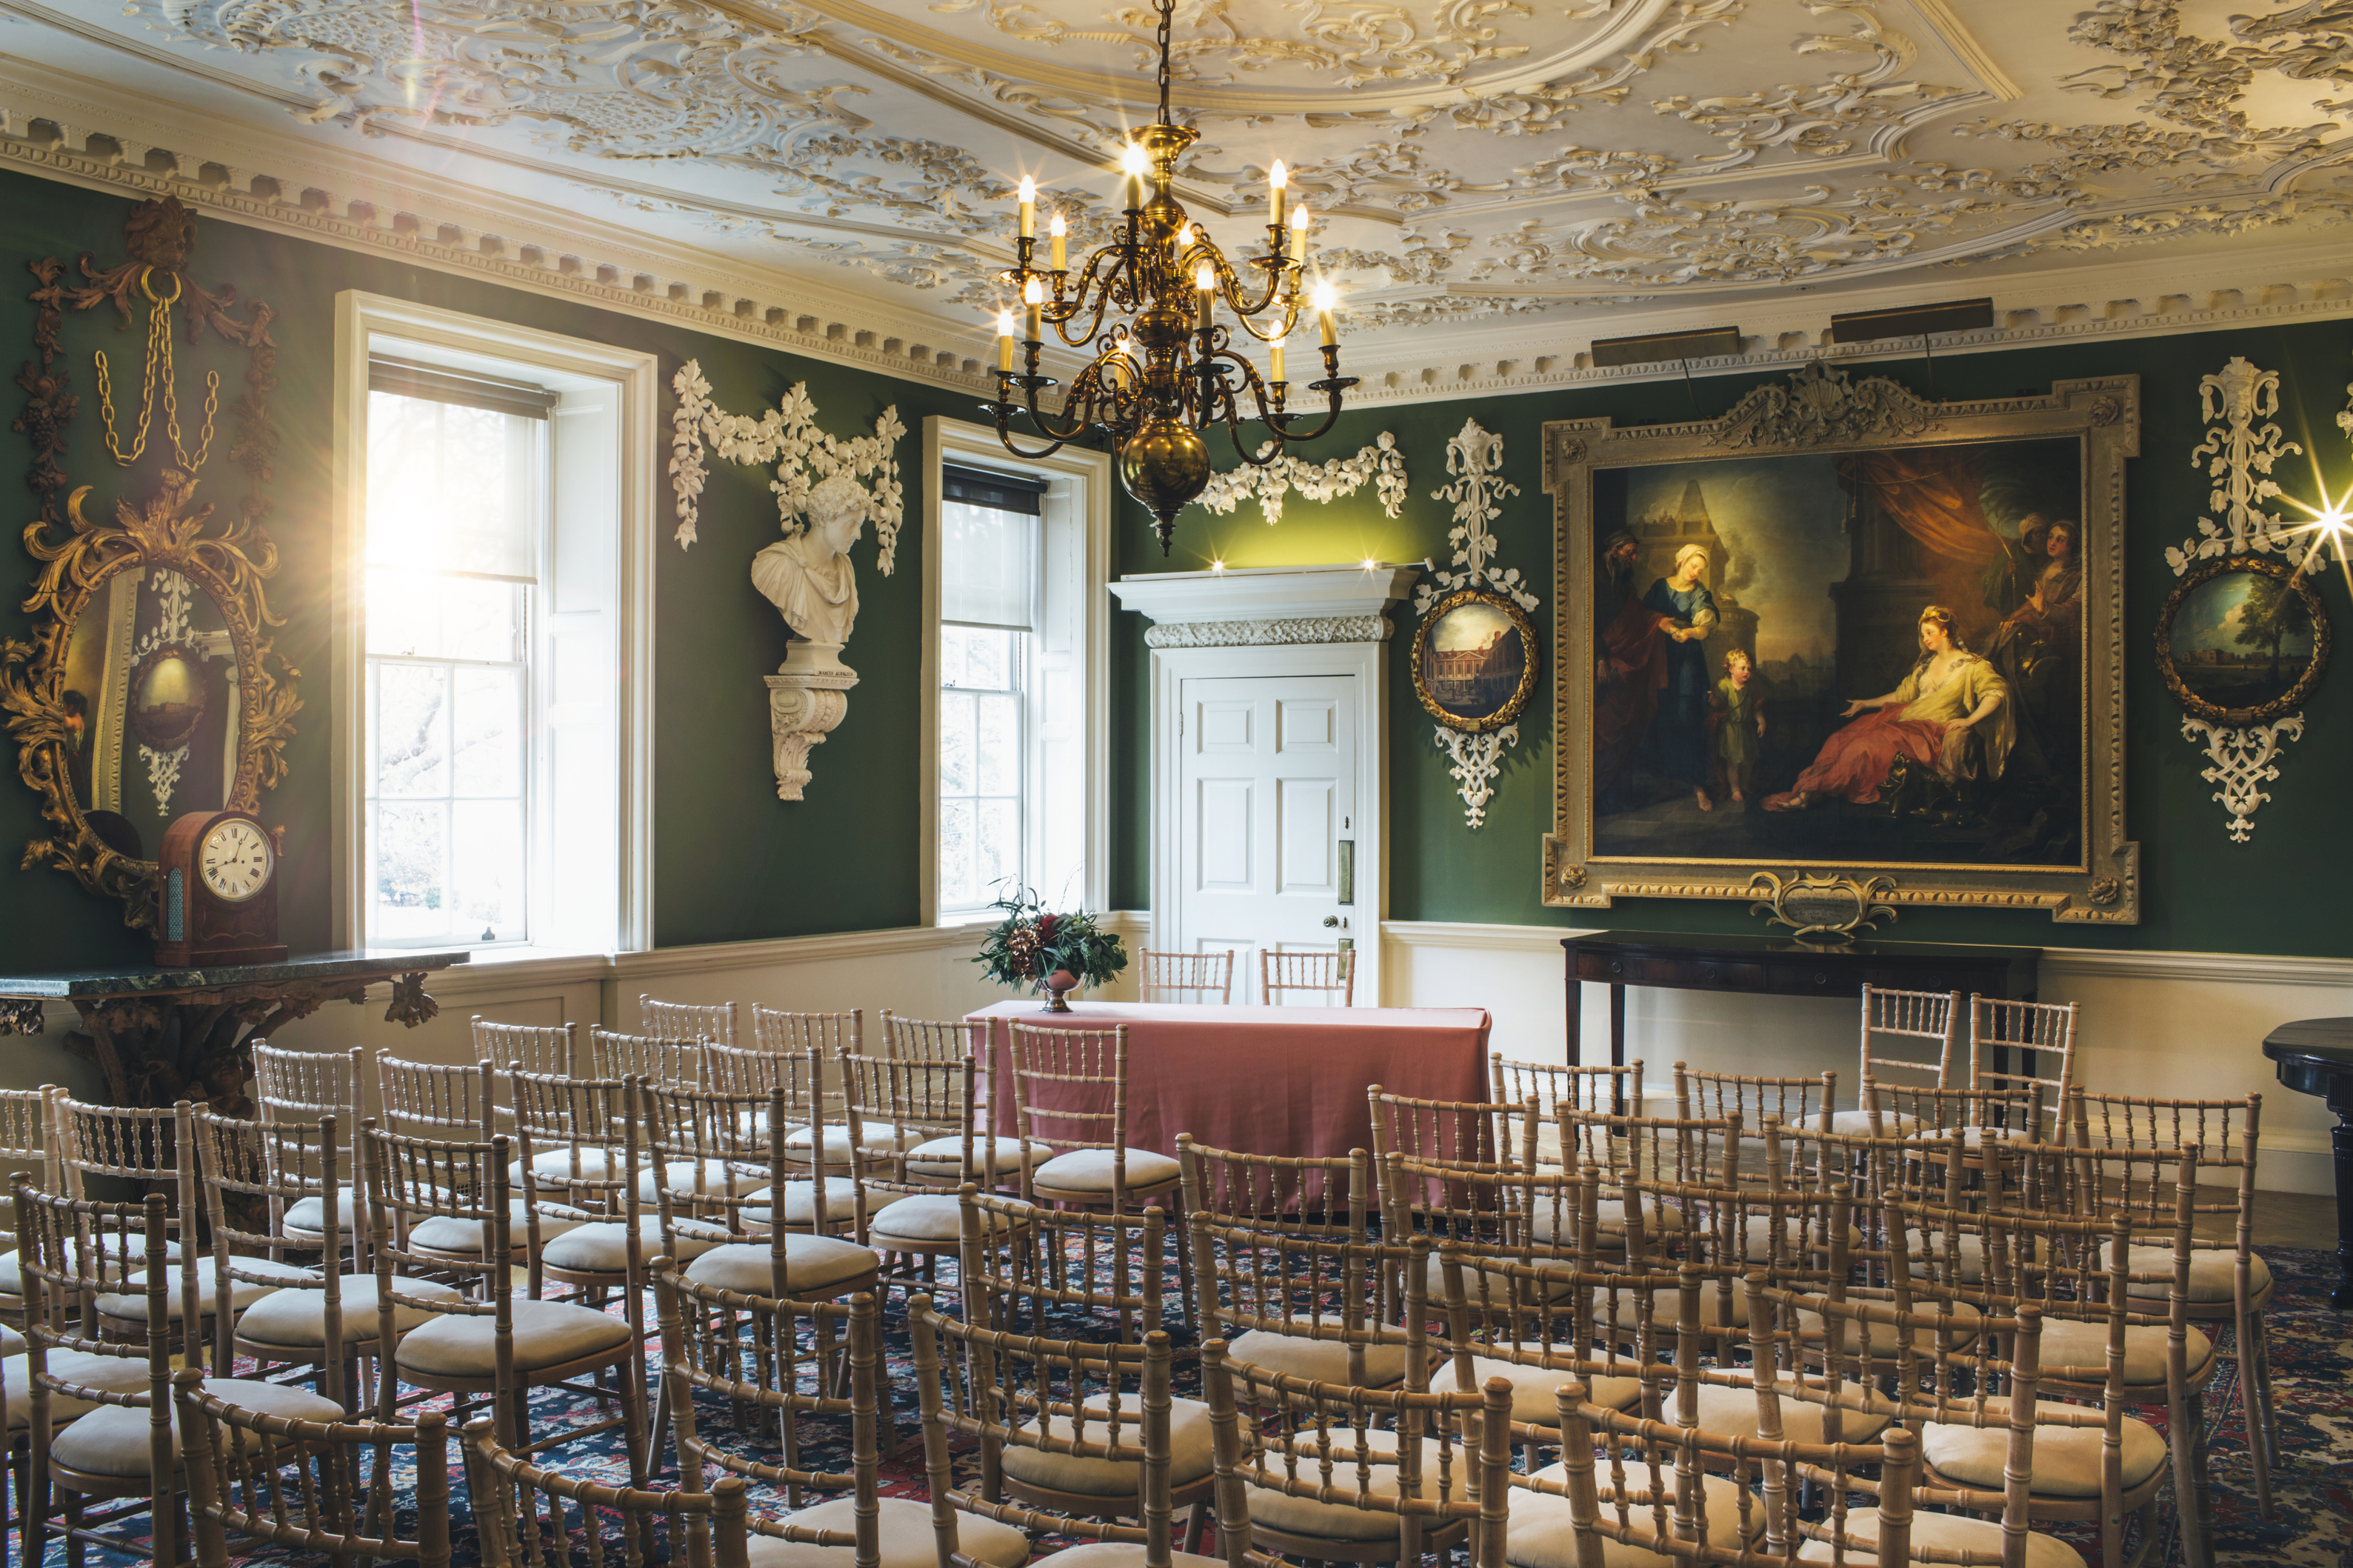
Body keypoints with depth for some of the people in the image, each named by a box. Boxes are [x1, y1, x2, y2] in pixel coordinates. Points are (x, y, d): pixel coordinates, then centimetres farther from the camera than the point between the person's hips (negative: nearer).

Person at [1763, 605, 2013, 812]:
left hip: (1933, 731, -7)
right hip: (1903, 717, 7)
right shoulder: (1926, 664, 20)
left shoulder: (1972, 666, -2)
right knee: (1842, 739, -17)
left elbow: (1997, 691, -13)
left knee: (1868, 746, -30)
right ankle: (1803, 792, -31)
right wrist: (1866, 704, 25)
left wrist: (1968, 721, -22)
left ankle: (1810, 794, -29)